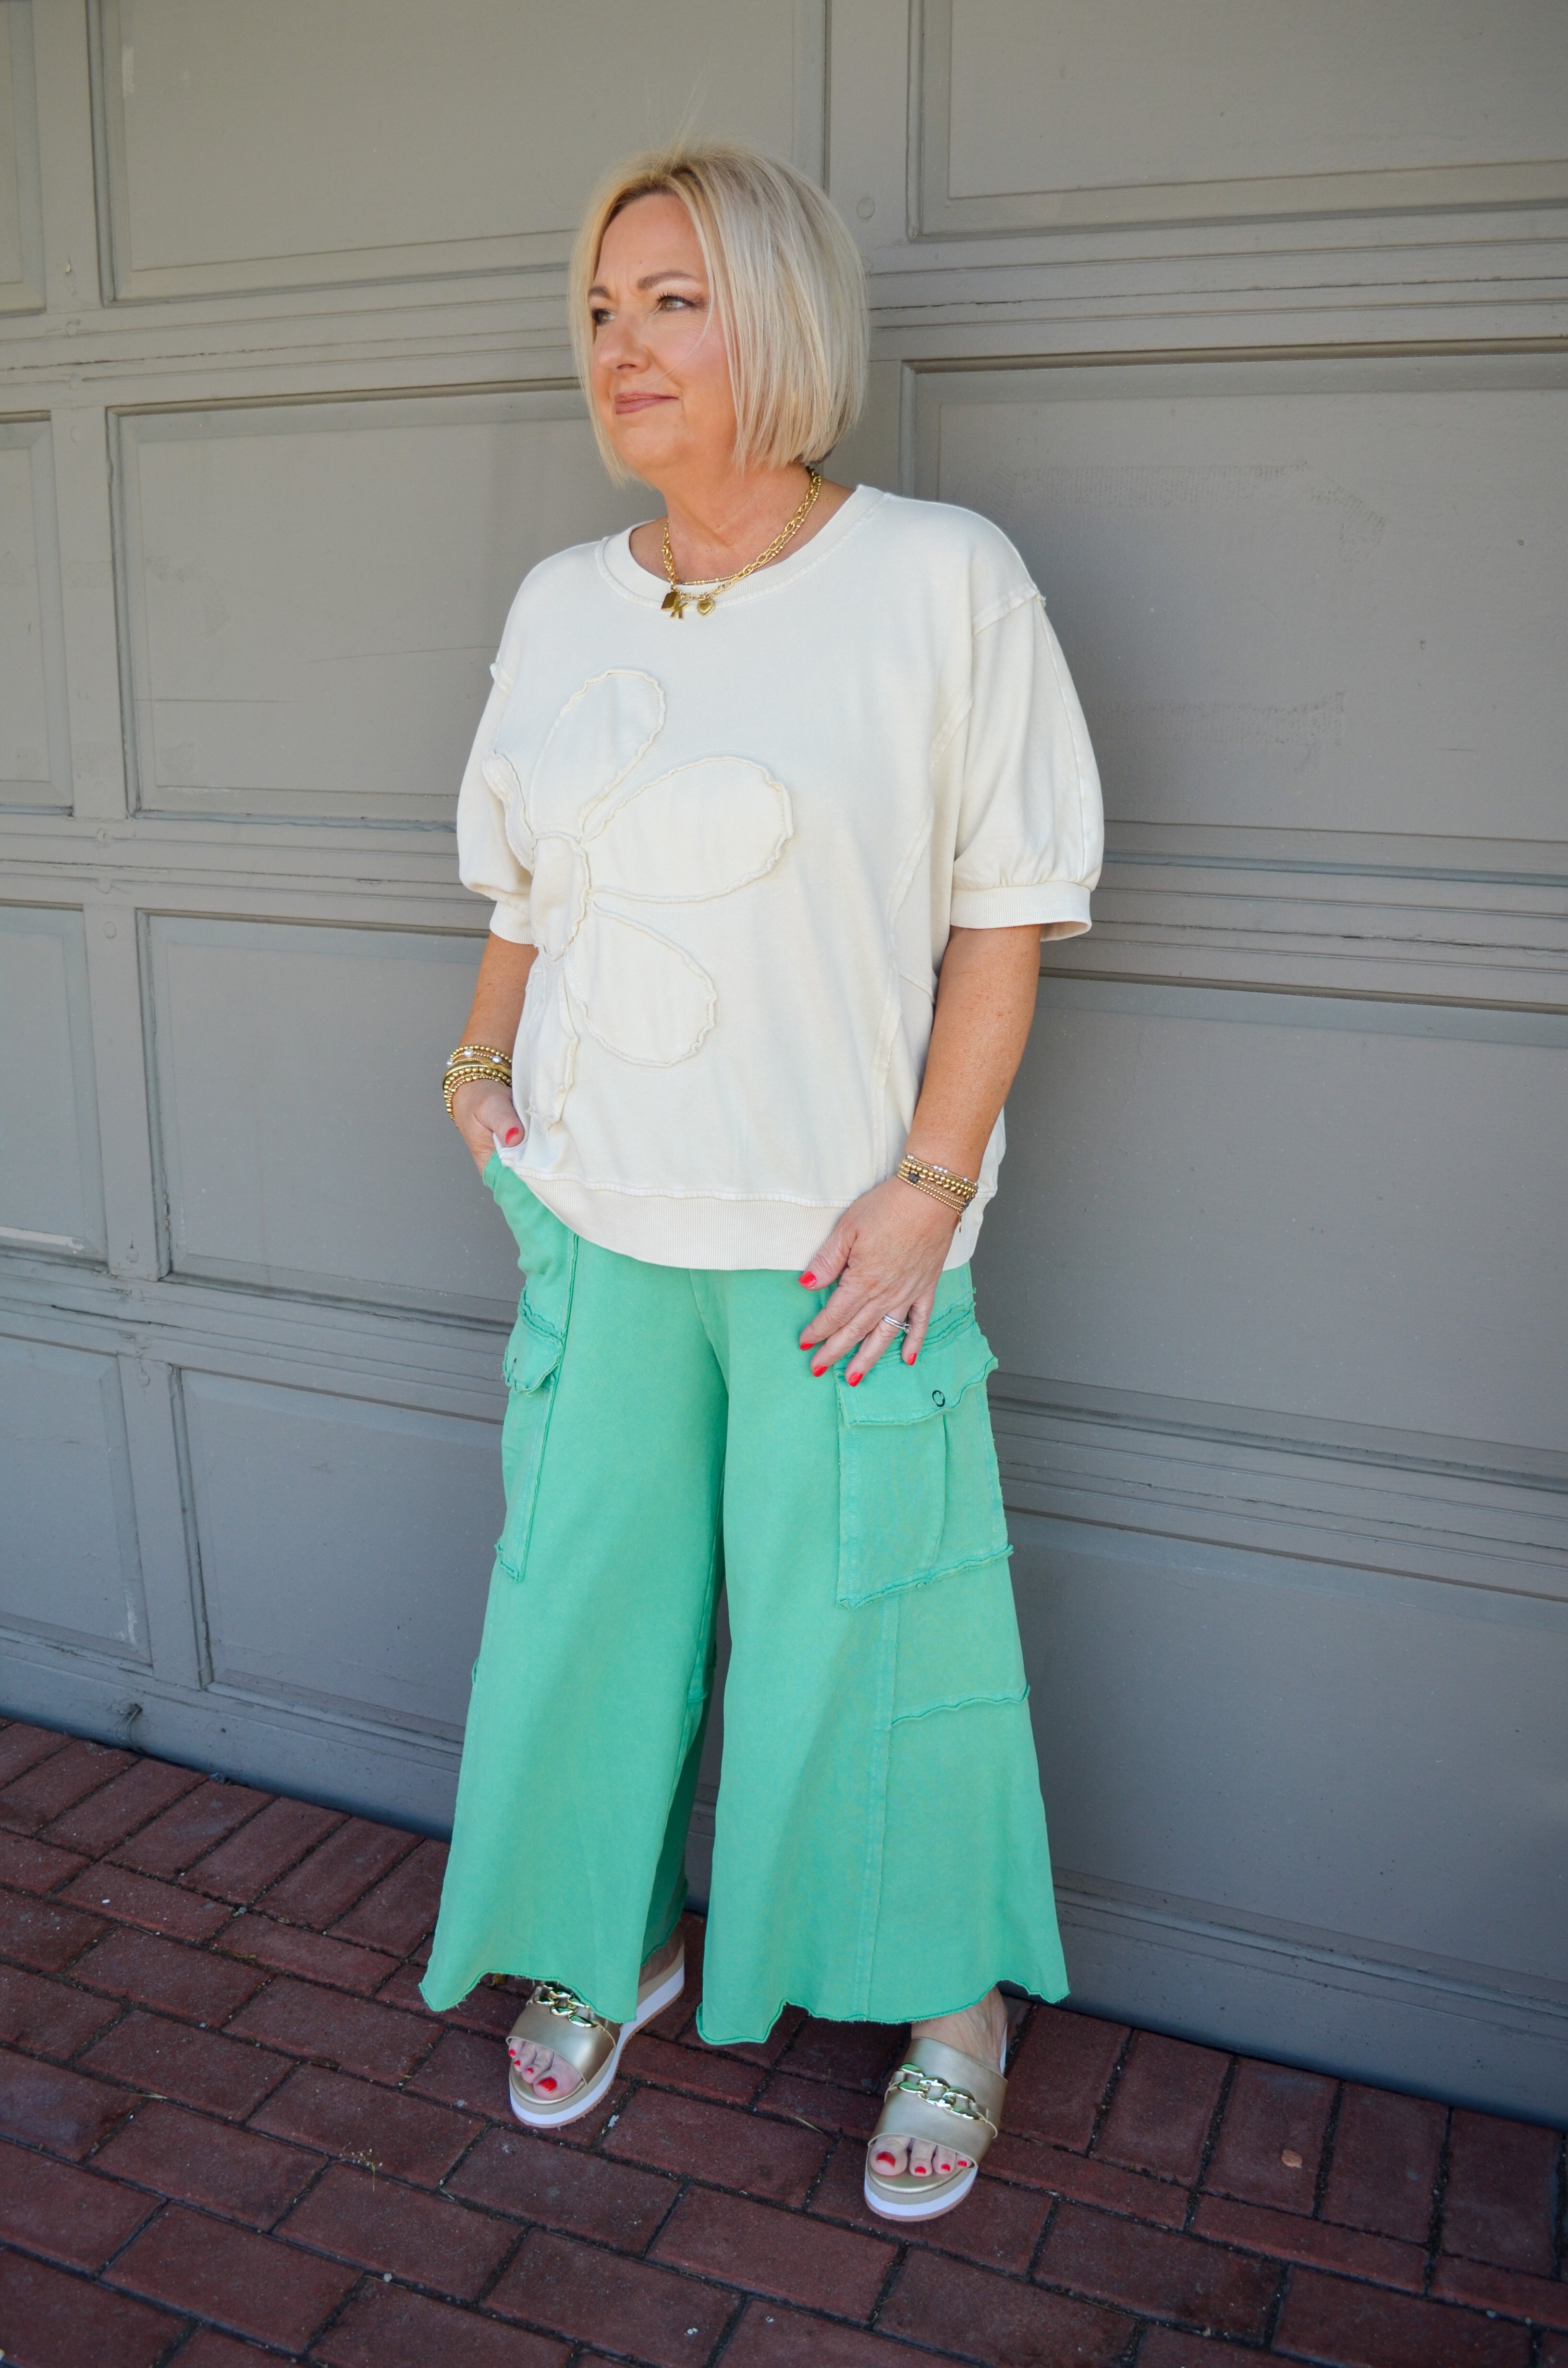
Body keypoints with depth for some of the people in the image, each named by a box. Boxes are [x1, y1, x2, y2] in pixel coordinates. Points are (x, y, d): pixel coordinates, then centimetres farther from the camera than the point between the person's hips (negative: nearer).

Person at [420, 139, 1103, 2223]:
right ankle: (611, 1946, 41)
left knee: (874, 1621, 7)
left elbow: (1005, 914, -8)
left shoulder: (944, 582, -8)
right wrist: (478, 1063, 4)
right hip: (597, 1211, 5)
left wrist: (929, 1186, -13)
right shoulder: (561, 604, 6)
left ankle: (957, 2006, 34)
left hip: (840, 1228, -4)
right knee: (587, 1586, 15)